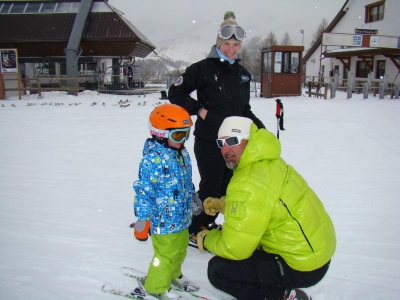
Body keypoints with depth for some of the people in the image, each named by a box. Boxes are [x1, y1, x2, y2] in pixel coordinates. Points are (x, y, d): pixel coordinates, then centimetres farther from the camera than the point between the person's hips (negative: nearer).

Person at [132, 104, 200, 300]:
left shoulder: (182, 154, 4)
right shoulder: (153, 159, -24)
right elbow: (144, 191, -22)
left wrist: (194, 201, 26)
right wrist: (142, 218, -19)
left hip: (181, 217, 9)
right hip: (164, 220, -9)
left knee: (179, 250, 24)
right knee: (166, 254, 5)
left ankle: (173, 275, 49)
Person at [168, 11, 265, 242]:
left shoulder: (244, 74, 11)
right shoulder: (204, 68, -7)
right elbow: (176, 93, -3)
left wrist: (260, 128, 8)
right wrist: (199, 110, -11)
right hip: (208, 141, -6)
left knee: (226, 186, 15)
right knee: (210, 187, 0)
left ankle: (208, 222, 37)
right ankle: (195, 231, 22)